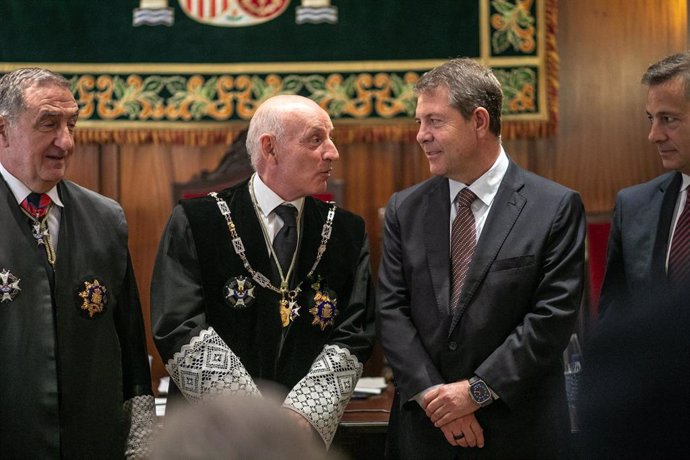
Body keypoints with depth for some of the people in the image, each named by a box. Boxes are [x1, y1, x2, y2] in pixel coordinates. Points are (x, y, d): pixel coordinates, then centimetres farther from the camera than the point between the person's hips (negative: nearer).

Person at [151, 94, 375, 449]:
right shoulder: (195, 222, -6)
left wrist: (301, 418, -18)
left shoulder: (348, 232, 3)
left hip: (307, 437, 3)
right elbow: (180, 330, -14)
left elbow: (352, 340, -3)